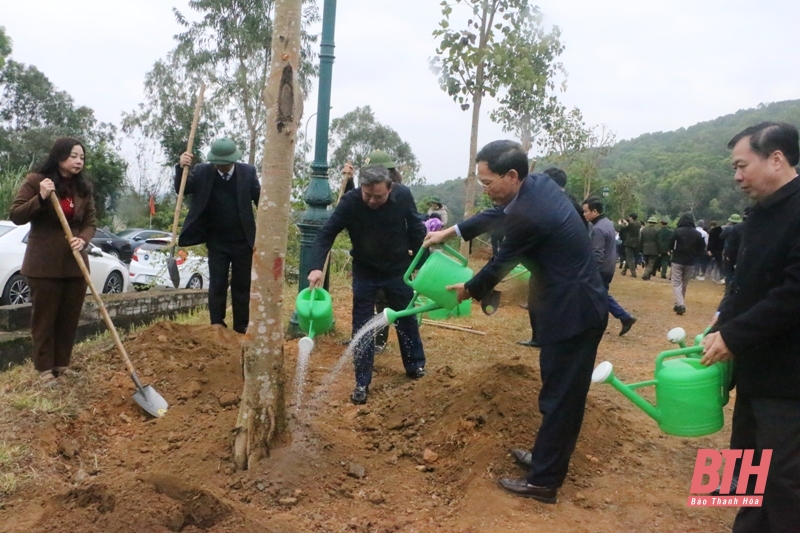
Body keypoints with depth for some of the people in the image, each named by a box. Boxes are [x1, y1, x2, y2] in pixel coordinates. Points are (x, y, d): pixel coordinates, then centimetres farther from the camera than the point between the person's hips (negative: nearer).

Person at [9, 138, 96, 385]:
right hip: (44, 263, -4)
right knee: (44, 317, 2)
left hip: (75, 262, 4)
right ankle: (45, 368, 10)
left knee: (70, 317, 9)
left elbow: (90, 222, 5)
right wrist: (41, 198, -21)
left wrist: (83, 240, -16)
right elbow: (16, 215, -6)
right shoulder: (35, 181, -4)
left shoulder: (84, 188, 7)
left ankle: (62, 364, 20)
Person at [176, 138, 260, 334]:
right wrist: (181, 168, -28)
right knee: (217, 285, 4)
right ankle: (217, 325, 13)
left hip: (243, 241, 0)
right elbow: (182, 190, -10)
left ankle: (241, 328, 19)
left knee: (242, 286, 9)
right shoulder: (202, 171, -3)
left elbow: (260, 200, -3)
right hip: (217, 242, 0)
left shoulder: (248, 172, -5)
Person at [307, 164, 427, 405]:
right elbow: (326, 234, -23)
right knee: (362, 325, -2)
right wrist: (316, 267, -36)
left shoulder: (403, 195, -21)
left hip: (398, 268, 1)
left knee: (407, 318, 16)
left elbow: (416, 229, -6)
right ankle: (362, 383, 8)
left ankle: (415, 365, 37)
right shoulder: (350, 202, -25)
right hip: (365, 270, -1)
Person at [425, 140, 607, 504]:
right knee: (561, 392, 21)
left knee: (559, 397, 2)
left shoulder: (528, 214, -25)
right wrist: (451, 232, 18)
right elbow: (499, 214, 17)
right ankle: (547, 458, 37)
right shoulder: (540, 183, 2)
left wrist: (470, 289, 9)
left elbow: (500, 264, -10)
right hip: (577, 304, 10)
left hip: (572, 311, -10)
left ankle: (543, 481, 15)